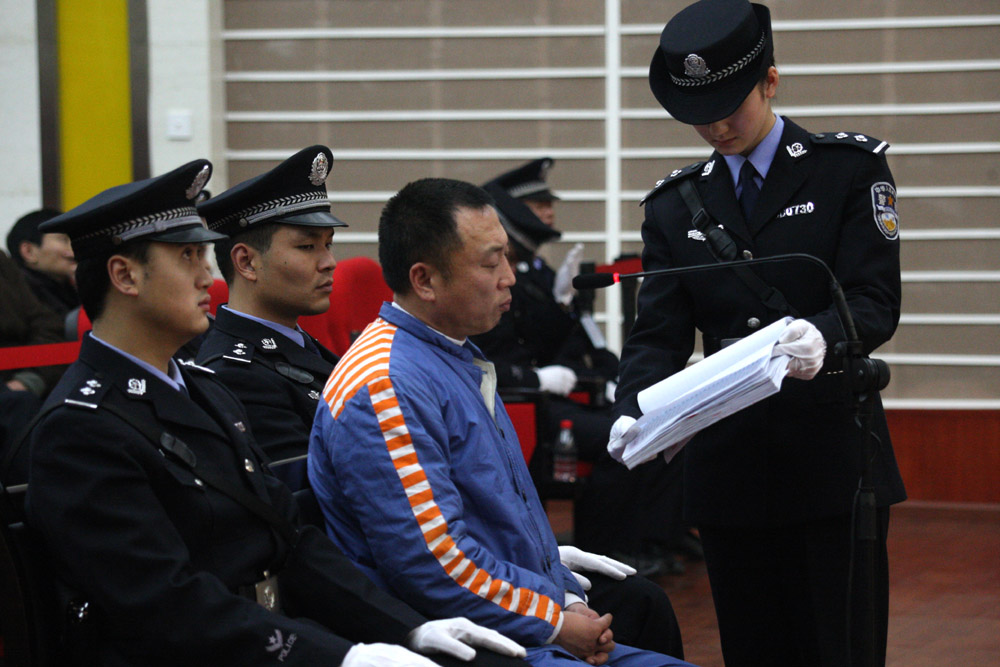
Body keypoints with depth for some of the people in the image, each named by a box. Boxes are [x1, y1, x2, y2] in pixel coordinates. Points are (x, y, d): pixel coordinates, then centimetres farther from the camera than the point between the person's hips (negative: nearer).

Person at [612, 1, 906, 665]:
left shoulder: (850, 167, 2)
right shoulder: (676, 204, 12)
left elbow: (876, 299, -8)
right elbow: (659, 331, 5)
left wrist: (824, 337, -30)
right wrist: (635, 410, -16)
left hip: (832, 455, -3)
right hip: (730, 460, 3)